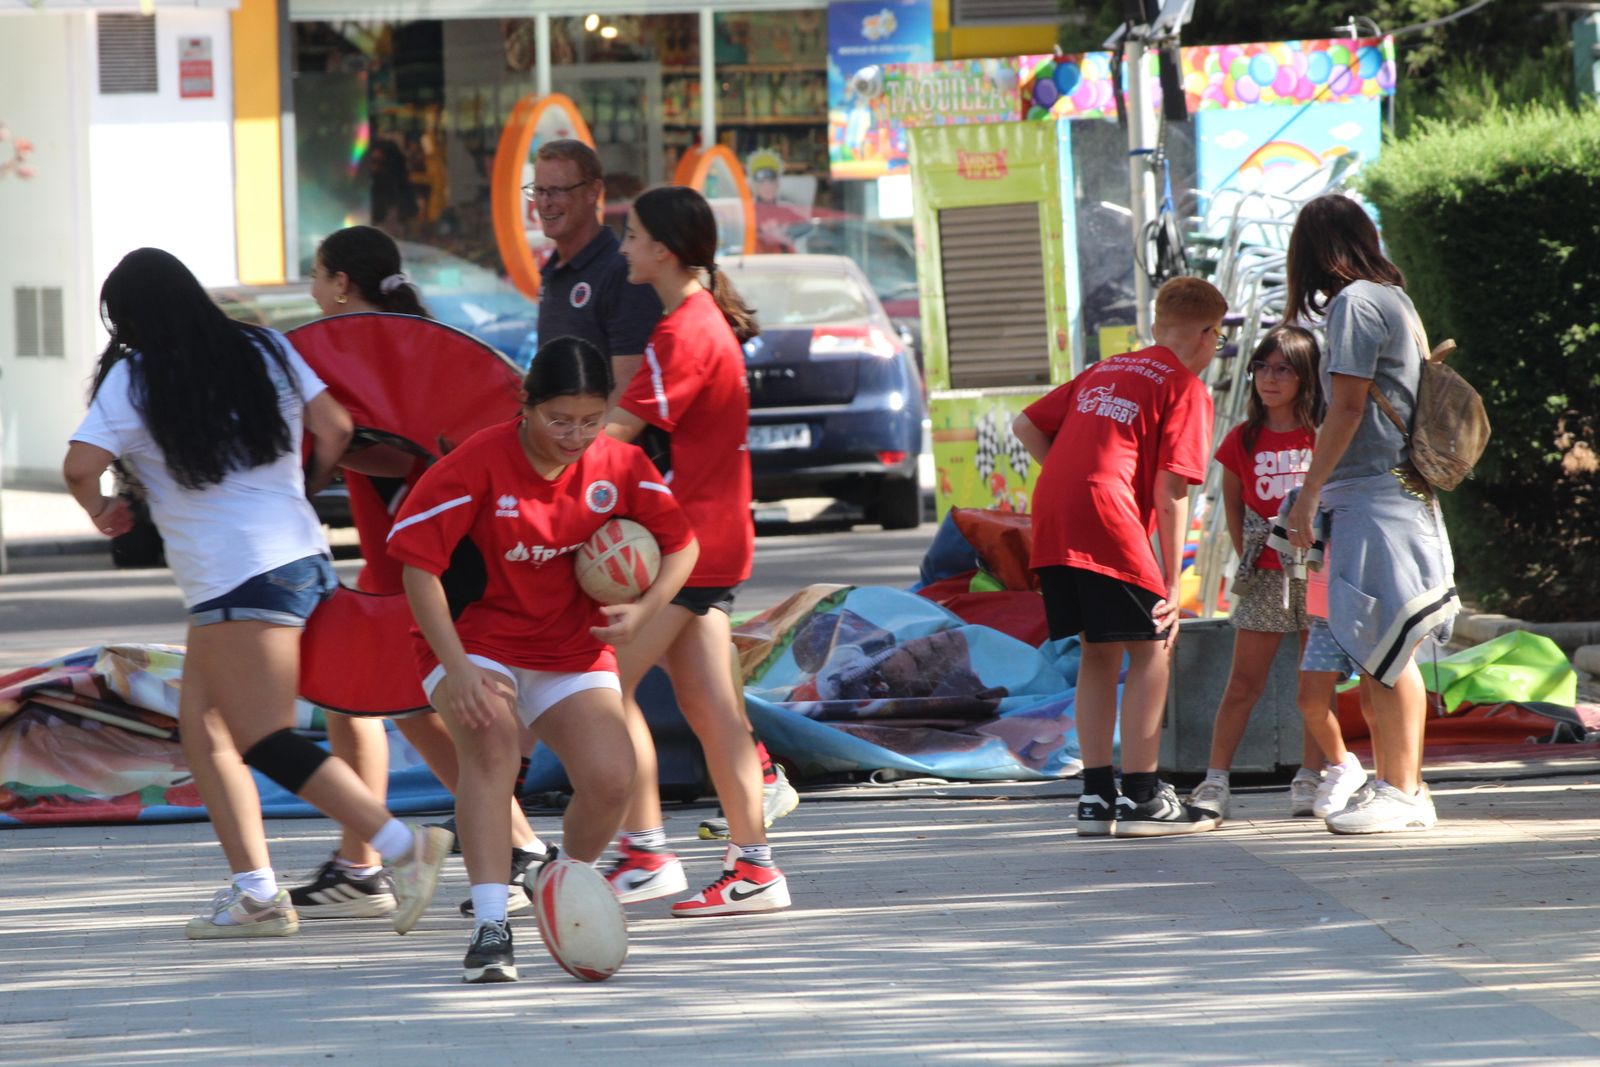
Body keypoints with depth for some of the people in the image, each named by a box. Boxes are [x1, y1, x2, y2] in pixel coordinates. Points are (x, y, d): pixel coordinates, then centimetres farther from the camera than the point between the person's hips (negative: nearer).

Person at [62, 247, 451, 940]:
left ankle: (403, 845, -20)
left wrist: (101, 511, 7)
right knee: (202, 725, 12)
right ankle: (254, 889, 6)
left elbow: (80, 466, -14)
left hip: (239, 579, -8)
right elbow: (334, 428, 10)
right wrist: (306, 491, 27)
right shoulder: (265, 351, 10)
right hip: (298, 551, 8)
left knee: (266, 742, -9)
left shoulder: (132, 379, -6)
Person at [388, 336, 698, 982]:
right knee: (492, 743, -32)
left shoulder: (619, 466, -6)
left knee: (610, 783, -14)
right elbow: (418, 565, -18)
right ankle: (490, 929, -37)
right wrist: (456, 669, -26)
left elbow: (681, 544, 6)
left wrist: (644, 612, -13)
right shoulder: (479, 464, -19)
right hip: (477, 640, -4)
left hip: (574, 652, 4)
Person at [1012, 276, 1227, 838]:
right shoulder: (1187, 389, 3)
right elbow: (1170, 490, -5)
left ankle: (1097, 796, 13)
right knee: (1151, 649, 1)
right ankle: (1140, 797, -2)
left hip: (1051, 515, 7)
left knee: (1100, 653, 15)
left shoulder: (1103, 371, 25)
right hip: (1110, 518, -7)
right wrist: (1171, 584, -2)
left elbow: (1026, 425, 22)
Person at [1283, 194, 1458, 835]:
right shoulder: (1396, 300, 18)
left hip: (1373, 493, -9)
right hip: (1403, 492, 9)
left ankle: (1400, 792, -10)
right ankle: (1398, 784, 14)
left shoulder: (1355, 303, -9)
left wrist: (1308, 494, -9)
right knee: (1381, 654, 12)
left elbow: (1348, 408, -13)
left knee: (1382, 650, -9)